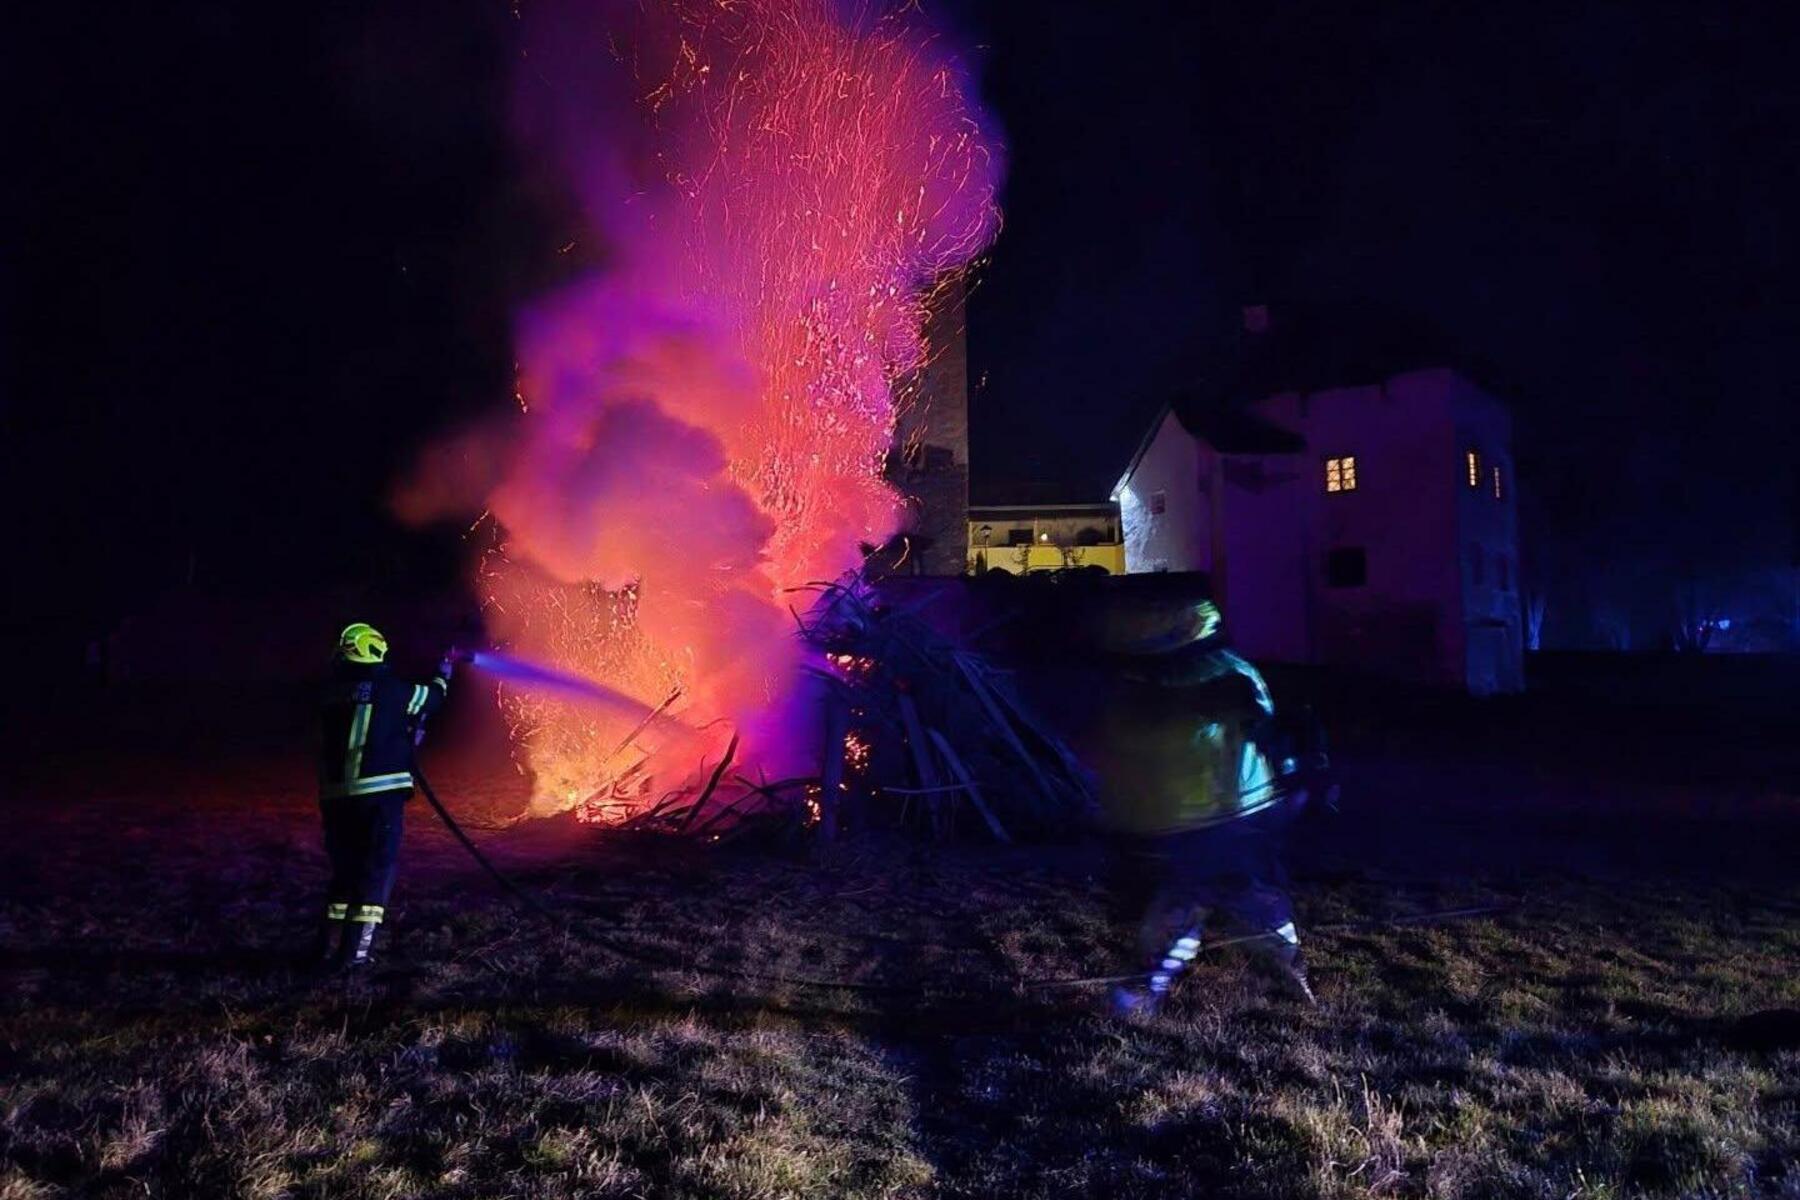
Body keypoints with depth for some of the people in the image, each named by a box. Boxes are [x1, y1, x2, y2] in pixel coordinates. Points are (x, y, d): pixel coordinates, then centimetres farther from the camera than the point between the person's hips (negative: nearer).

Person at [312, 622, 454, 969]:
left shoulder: (333, 692, 9)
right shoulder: (388, 688, -6)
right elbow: (432, 697, 11)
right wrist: (444, 670, 32)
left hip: (335, 795, 5)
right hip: (379, 792, -5)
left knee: (345, 868, 17)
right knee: (377, 869, 3)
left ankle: (329, 946, 19)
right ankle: (356, 950, -1)